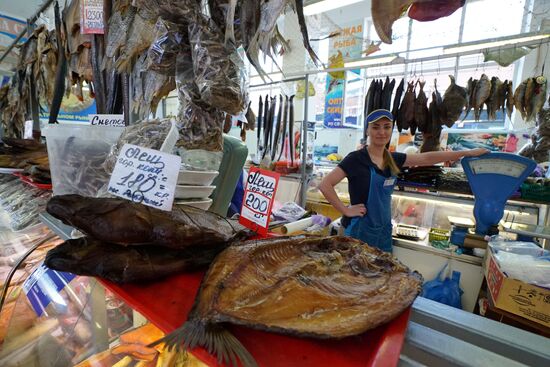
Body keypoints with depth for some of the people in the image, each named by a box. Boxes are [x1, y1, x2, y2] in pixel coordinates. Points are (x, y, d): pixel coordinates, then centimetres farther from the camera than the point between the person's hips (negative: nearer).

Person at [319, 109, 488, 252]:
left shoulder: (392, 159, 5)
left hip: (384, 230, 7)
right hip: (361, 229, -6)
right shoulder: (356, 158, -15)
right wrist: (346, 210, -18)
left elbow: (427, 158, 13)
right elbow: (325, 185, -20)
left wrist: (467, 153, 14)